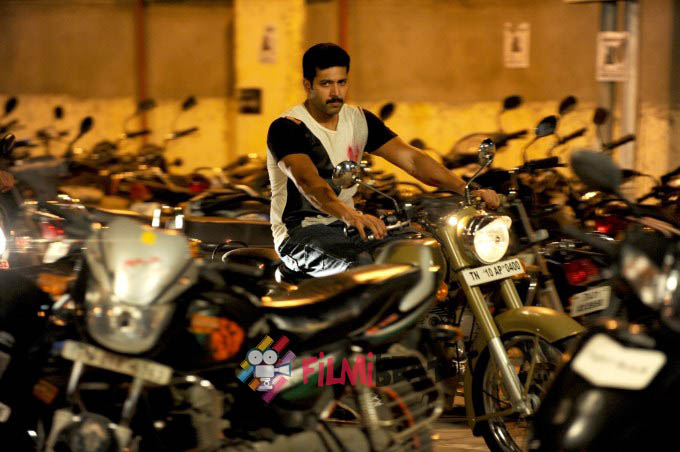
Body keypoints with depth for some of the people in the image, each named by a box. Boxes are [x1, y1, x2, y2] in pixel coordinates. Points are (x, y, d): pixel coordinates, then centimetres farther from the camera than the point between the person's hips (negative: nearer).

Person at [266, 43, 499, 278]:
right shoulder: (286, 127, -14)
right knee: (361, 268, -36)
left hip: (345, 226, 7)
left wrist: (466, 189, -18)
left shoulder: (359, 120, 7)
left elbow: (410, 158, -2)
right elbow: (307, 180, -32)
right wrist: (349, 215, -52)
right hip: (299, 232, -7)